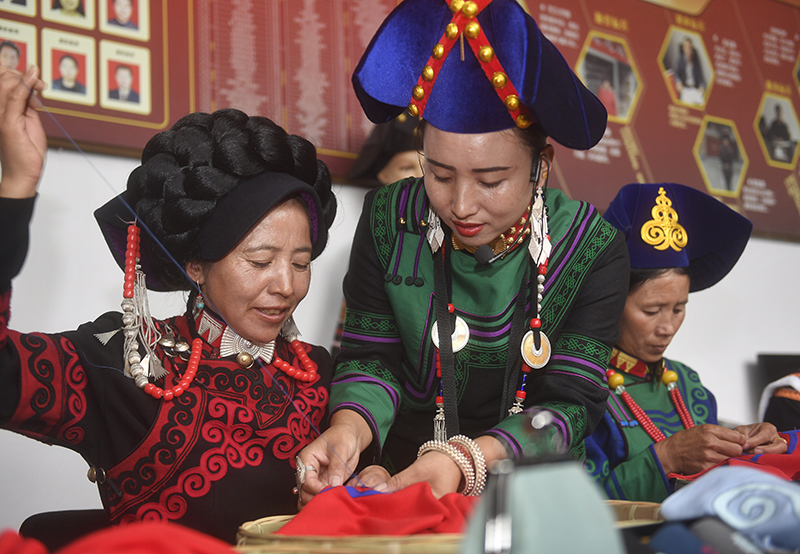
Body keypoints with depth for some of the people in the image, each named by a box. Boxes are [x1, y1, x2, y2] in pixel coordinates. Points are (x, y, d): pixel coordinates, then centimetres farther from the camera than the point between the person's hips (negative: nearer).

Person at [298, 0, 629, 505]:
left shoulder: (594, 249, -10)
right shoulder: (390, 221, -4)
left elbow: (571, 402, -12)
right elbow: (372, 357, -1)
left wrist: (466, 461, -30)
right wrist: (349, 428, -25)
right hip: (398, 475, 0)